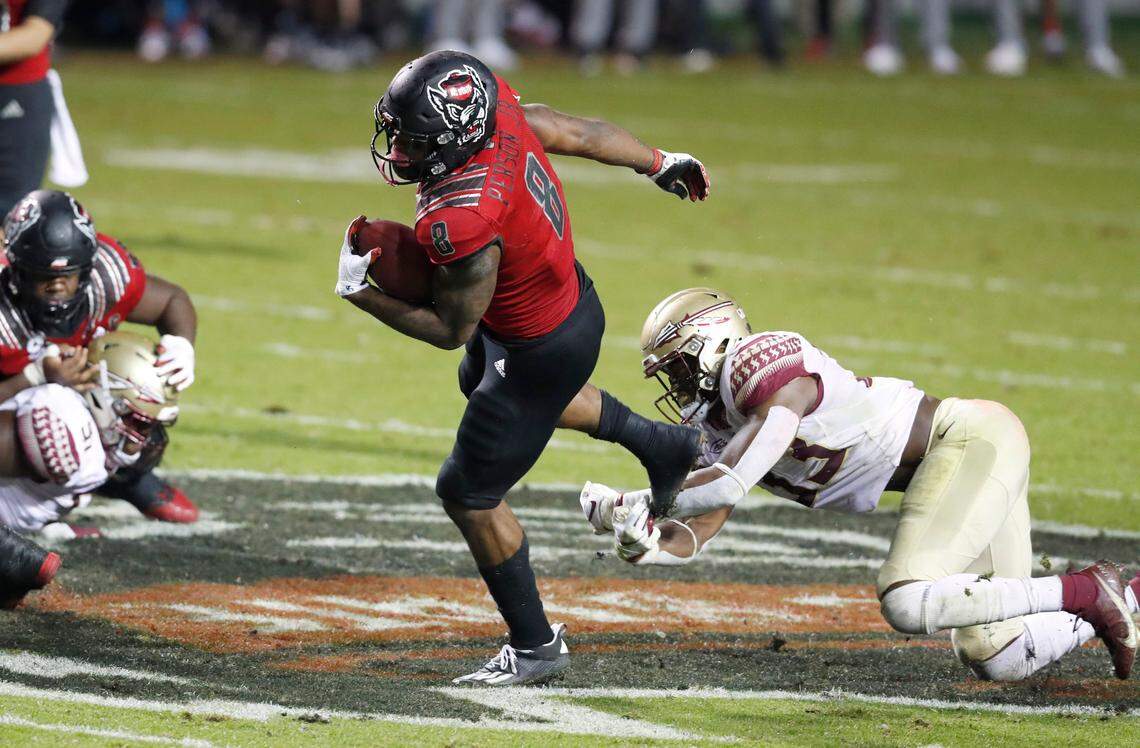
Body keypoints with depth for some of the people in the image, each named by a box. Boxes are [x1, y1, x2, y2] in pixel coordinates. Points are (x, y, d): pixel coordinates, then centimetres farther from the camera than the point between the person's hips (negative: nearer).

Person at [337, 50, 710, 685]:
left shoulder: (465, 223, -41)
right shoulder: (498, 110, -20)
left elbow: (451, 330, -25)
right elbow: (584, 135, -2)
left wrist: (360, 291, -15)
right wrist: (661, 163, 16)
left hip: (544, 350, -9)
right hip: (569, 293, 9)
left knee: (470, 495, 9)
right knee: (481, 383, 40)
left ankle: (535, 646, 25)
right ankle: (664, 446, 50)